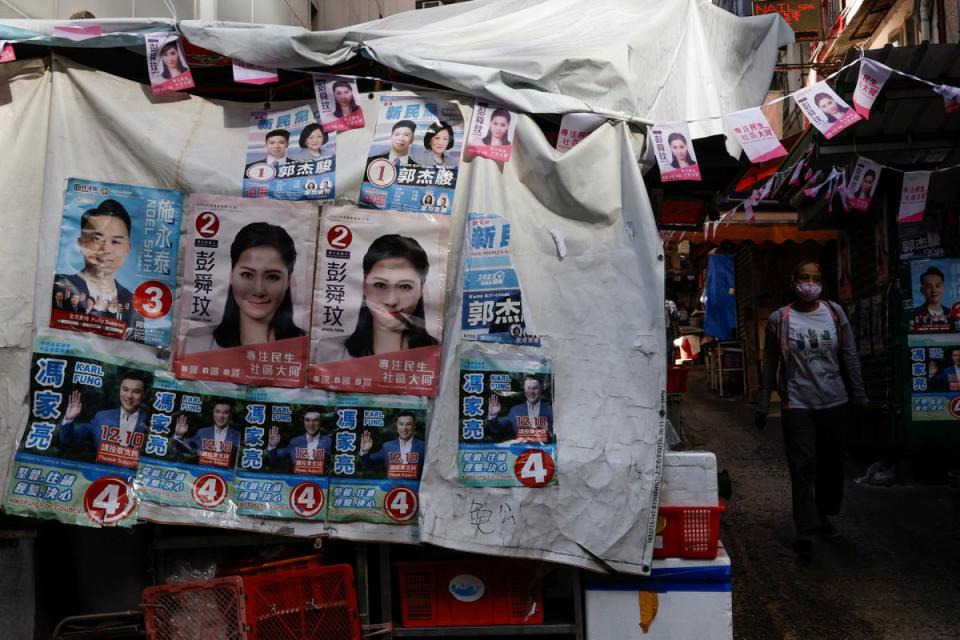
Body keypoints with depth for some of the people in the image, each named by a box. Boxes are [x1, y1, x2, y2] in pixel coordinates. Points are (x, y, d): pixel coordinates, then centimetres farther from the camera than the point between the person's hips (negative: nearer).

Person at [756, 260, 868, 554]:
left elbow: (850, 357, 7)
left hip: (834, 402, 3)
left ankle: (823, 515, 30)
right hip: (797, 404, -3)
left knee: (832, 463, 11)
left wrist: (859, 396, 5)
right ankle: (805, 530, -7)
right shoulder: (779, 319, -1)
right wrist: (763, 405, 3)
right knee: (803, 465, -9)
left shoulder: (834, 313, 4)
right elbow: (770, 365, 3)